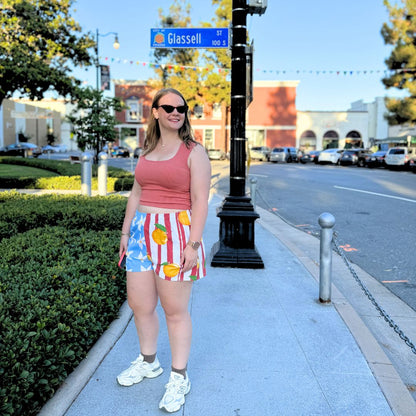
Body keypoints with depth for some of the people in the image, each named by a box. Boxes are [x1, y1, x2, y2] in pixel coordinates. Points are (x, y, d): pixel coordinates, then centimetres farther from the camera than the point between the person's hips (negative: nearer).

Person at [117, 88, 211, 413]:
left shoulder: (194, 152, -4)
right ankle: (148, 362, 37)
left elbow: (200, 201, -11)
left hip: (175, 234, -6)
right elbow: (136, 194, 17)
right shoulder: (147, 152, 15)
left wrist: (193, 244, -17)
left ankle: (179, 378, 21)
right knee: (139, 304, 13)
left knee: (175, 310, 2)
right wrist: (126, 231, 13)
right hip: (143, 233, 6)